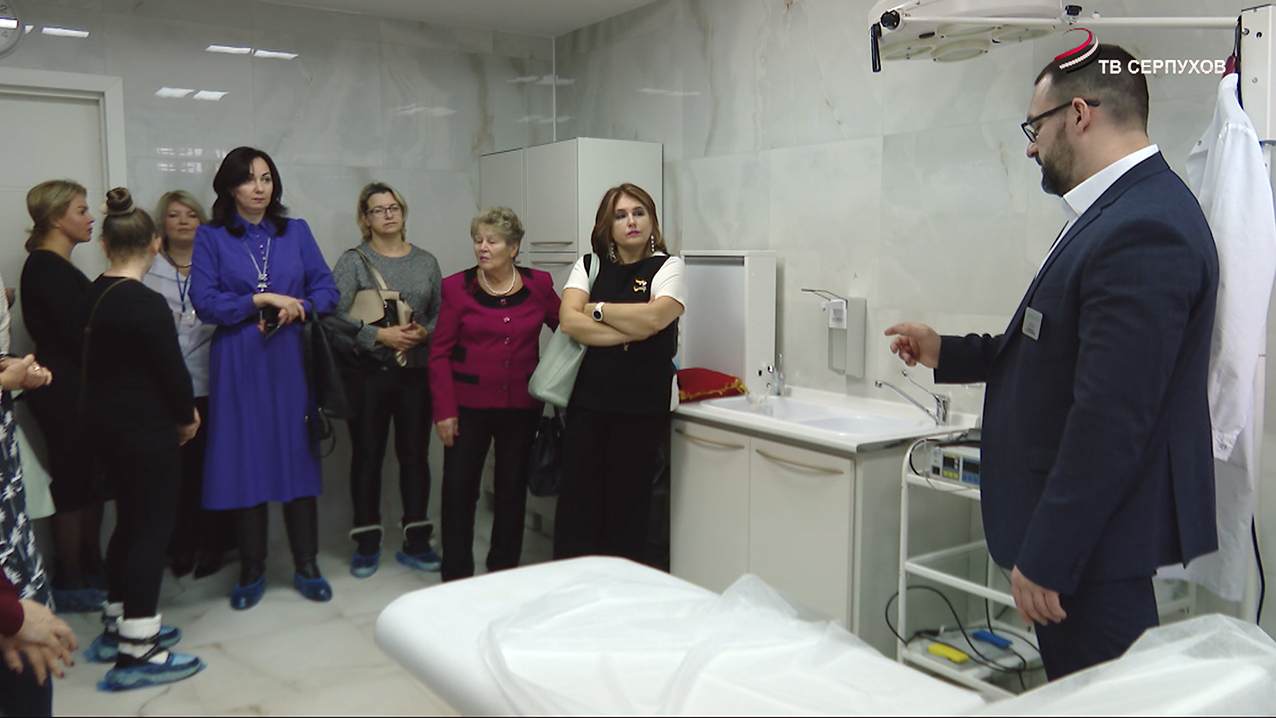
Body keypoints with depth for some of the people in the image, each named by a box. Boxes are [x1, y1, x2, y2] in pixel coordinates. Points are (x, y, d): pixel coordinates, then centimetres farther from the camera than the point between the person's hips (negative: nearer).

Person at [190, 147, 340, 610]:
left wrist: (295, 308, -12)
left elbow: (326, 289, 6)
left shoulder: (297, 232, 10)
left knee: (298, 455, 3)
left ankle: (306, 566, 14)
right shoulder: (210, 237, 4)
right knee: (246, 461, 3)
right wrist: (262, 299, -12)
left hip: (290, 360, 2)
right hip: (238, 363, -1)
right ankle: (251, 571, 17)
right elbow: (204, 302, -5)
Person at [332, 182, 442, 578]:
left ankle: (416, 541, 17)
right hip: (368, 373, -2)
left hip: (417, 372, 2)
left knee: (415, 453, 6)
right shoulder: (353, 261, 1)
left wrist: (425, 332, -9)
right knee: (367, 454, 5)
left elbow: (442, 313, 11)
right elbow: (335, 314, -10)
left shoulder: (426, 261, 11)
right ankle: (366, 544, 17)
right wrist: (380, 335, -17)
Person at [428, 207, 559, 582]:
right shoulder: (457, 287, -3)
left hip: (521, 406, 2)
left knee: (513, 487, 10)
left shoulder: (538, 285, 1)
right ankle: (456, 576, 14)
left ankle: (504, 571, 26)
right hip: (469, 404, -1)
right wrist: (444, 410, -8)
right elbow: (440, 353, -2)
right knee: (459, 488, 1)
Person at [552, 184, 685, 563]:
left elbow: (652, 318, -16)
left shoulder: (667, 267, 3)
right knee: (577, 499, 3)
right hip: (587, 401, 2)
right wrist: (631, 332, -13)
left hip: (642, 407, -2)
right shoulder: (588, 266, 11)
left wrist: (598, 309, -4)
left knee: (629, 503, 5)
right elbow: (569, 321, -7)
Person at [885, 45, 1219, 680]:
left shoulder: (1143, 231, -23)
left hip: (1100, 537, -10)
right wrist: (947, 354, 21)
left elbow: (1111, 418, -26)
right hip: (1085, 525, 10)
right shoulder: (1121, 211, 11)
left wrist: (1044, 557, -21)